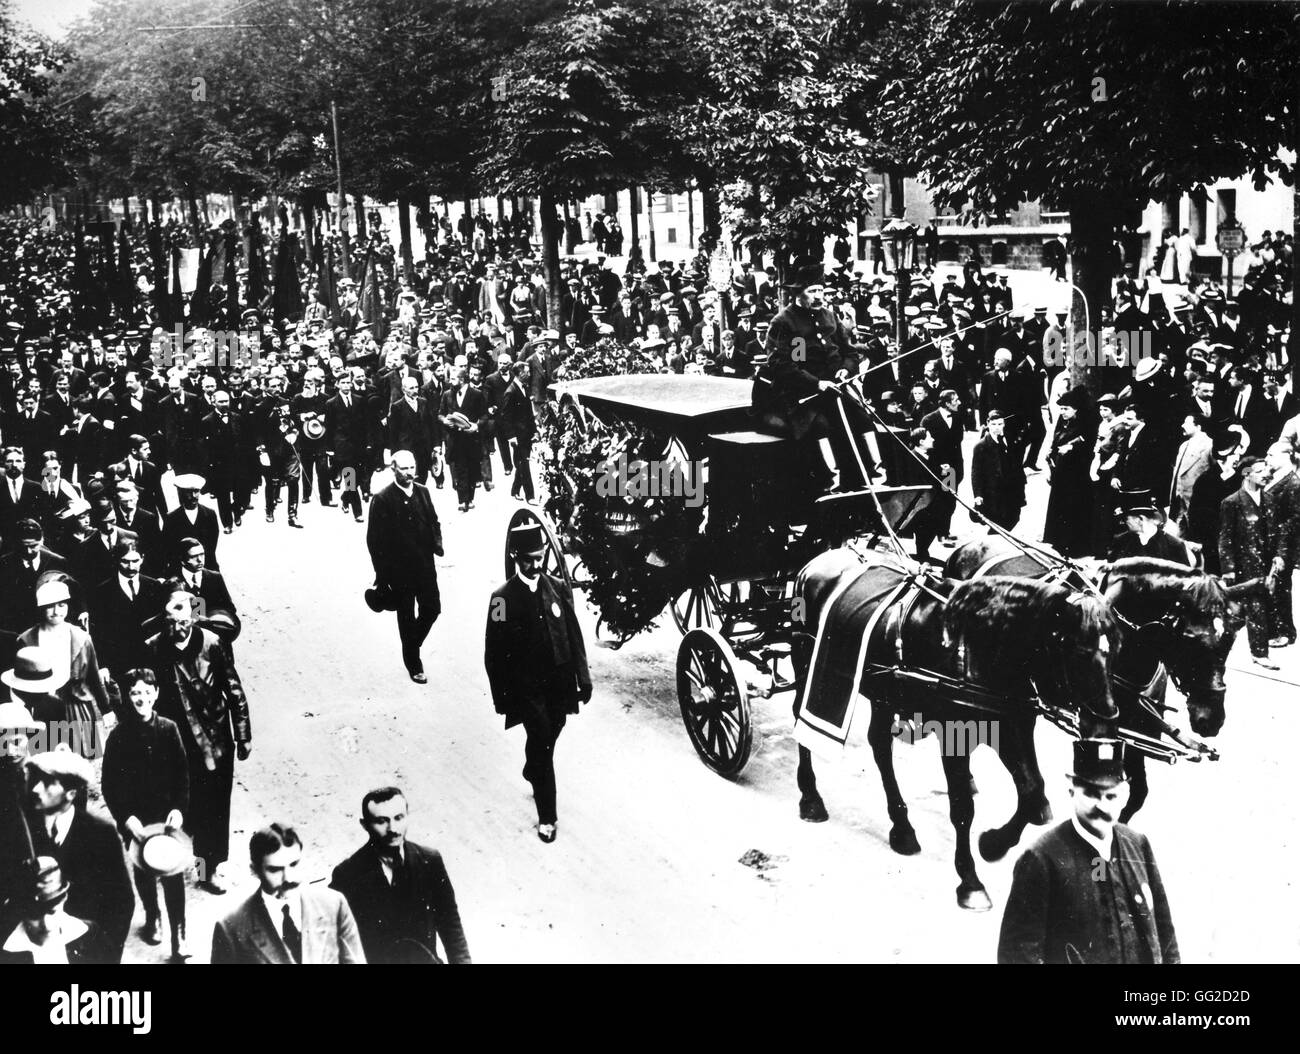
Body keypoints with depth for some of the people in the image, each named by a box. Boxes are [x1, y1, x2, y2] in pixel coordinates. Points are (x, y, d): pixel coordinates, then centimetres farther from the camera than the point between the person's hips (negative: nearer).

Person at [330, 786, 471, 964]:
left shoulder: (430, 860, 1)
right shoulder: (348, 874, -8)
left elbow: (449, 923, 7)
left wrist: (462, 961, -2)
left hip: (425, 958, 1)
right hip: (372, 960, -1)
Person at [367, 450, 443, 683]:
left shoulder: (423, 492, 4)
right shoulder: (382, 499, -12)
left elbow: (433, 521, 16)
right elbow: (374, 539, -10)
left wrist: (437, 543, -4)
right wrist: (382, 574, -11)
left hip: (425, 565, 5)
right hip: (399, 570, -4)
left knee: (432, 609, 9)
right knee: (407, 617, 7)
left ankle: (413, 644, 36)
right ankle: (413, 664, 22)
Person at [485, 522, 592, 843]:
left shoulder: (559, 590, 3)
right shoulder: (503, 599, -7)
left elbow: (575, 638, 7)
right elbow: (494, 651, -4)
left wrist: (583, 678, 6)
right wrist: (501, 695, -4)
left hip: (559, 683, 4)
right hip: (526, 687, -4)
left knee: (546, 741, 13)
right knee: (541, 741, -10)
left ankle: (533, 774, 46)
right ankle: (547, 816, -1)